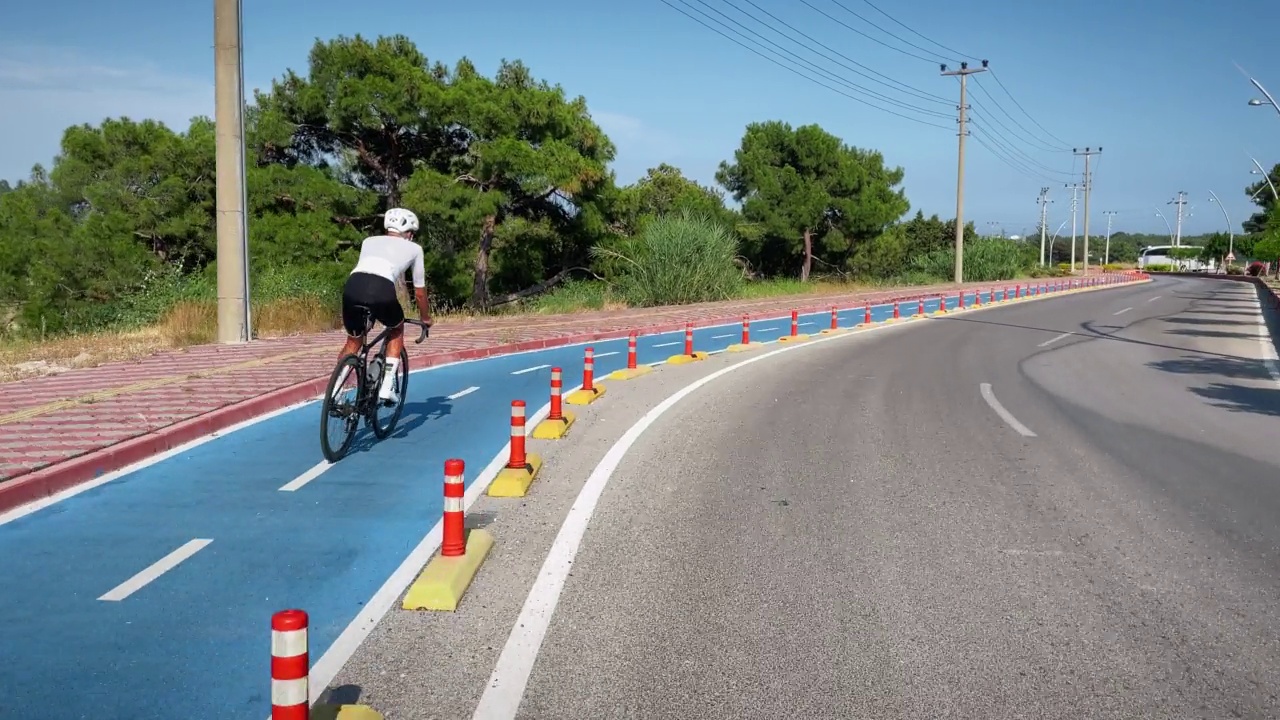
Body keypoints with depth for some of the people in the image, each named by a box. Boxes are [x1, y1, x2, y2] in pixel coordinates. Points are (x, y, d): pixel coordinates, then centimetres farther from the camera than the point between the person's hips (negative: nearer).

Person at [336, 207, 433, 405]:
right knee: (397, 329, 28)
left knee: (353, 342, 27)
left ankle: (334, 391, 14)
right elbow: (419, 291, 32)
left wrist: (367, 315, 58)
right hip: (381, 289, -3)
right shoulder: (413, 248, 26)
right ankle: (387, 387, 18)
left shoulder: (369, 241, 34)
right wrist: (426, 318, 50)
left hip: (352, 286, 3)